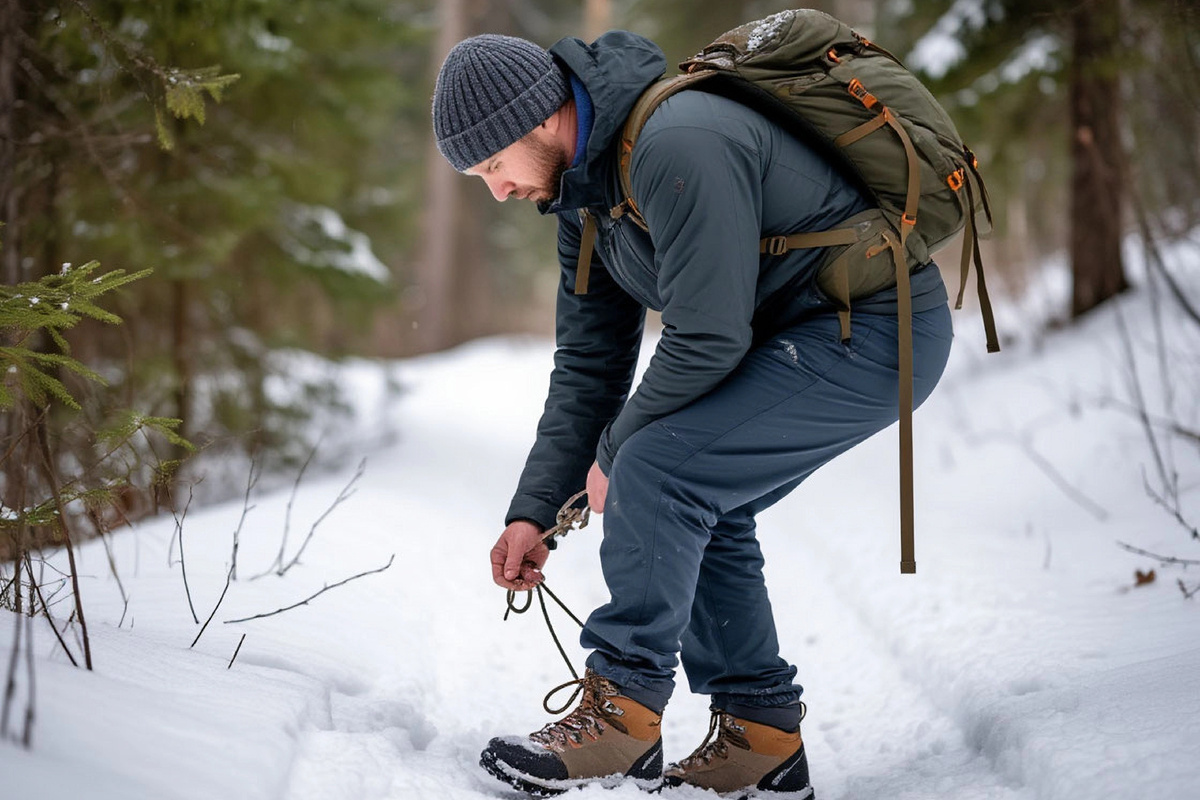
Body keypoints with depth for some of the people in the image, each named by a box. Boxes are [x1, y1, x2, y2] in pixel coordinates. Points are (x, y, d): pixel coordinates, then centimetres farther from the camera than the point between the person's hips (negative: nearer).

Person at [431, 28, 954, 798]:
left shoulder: (678, 146, -26)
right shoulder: (584, 190, 7)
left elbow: (708, 339, -25)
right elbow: (589, 360, 10)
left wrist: (614, 450, -10)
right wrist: (533, 511, 4)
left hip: (877, 332, -10)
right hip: (803, 338, 10)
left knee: (659, 470, -17)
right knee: (695, 505, 8)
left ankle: (623, 713, -7)